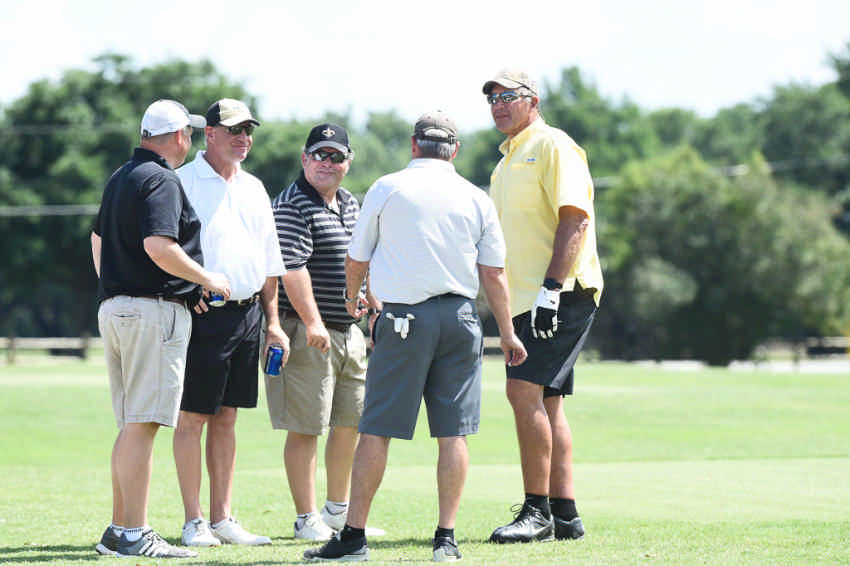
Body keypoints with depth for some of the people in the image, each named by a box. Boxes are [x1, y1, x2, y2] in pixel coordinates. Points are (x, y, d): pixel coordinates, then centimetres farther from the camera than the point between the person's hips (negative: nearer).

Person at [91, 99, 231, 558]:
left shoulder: (120, 178, 19)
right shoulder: (161, 181, -12)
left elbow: (98, 238, 30)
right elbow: (158, 246, -24)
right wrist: (207, 278, -12)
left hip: (113, 308, 10)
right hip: (154, 309, -10)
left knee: (132, 425, 13)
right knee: (142, 424, -10)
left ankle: (118, 531, 15)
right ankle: (134, 535, -12)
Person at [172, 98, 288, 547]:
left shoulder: (254, 189, 18)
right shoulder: (183, 182, -2)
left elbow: (269, 261, 21)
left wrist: (272, 321, 16)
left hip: (248, 315, 6)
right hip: (204, 313, -6)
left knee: (226, 418, 10)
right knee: (193, 417, -4)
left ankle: (222, 518, 13)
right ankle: (194, 522, 0)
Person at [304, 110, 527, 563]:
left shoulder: (387, 189, 2)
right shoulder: (477, 199, 7)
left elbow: (356, 258, 10)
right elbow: (493, 274, 7)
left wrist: (352, 298, 31)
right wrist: (508, 334, 16)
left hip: (404, 318, -2)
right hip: (460, 318, 2)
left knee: (376, 429, 0)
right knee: (453, 433, 5)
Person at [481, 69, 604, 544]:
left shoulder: (553, 146, -7)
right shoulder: (507, 160, 22)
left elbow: (575, 219, -17)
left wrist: (550, 289, -23)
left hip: (563, 293, -10)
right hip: (526, 300, 10)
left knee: (525, 390, -16)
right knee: (545, 400, 7)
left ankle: (538, 512, -14)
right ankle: (564, 514, 9)